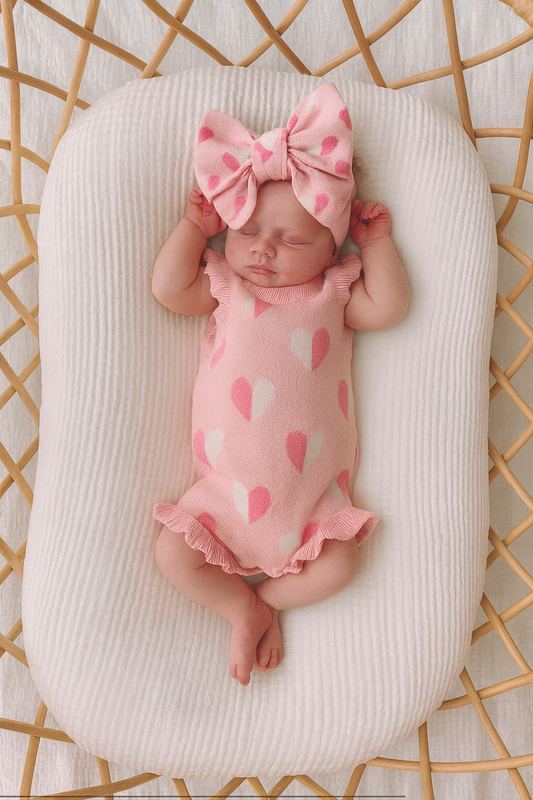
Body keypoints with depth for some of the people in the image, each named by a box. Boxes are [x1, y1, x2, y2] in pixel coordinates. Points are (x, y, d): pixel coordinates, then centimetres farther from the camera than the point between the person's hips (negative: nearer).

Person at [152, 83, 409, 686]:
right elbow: (169, 288, -3)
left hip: (311, 488, 0)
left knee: (339, 565, -14)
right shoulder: (225, 287, 8)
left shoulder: (333, 292, 6)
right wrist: (195, 223, 4)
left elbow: (387, 306, -6)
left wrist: (376, 240, 2)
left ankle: (263, 601, 11)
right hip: (227, 487, 1)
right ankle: (246, 610, 10)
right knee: (173, 552, -10)